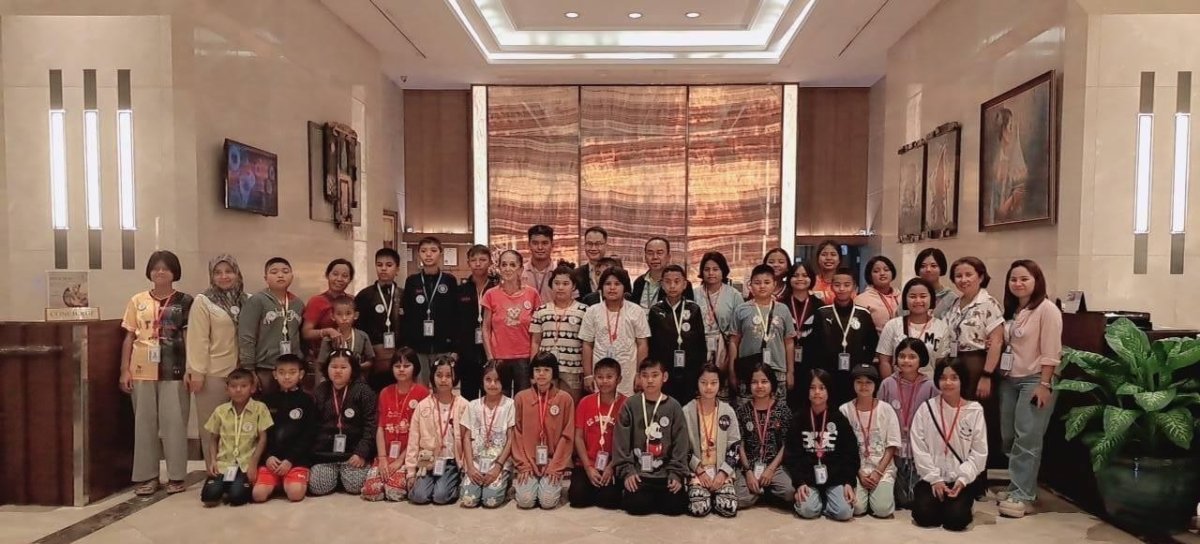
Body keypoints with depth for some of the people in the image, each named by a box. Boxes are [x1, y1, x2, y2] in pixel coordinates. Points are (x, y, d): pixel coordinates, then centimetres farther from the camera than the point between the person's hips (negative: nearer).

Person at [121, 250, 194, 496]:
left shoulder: (185, 301, 1)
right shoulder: (137, 301, 8)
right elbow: (129, 338, 9)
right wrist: (124, 370, 3)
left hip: (174, 370, -2)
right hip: (142, 371, 3)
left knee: (173, 422, 2)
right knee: (144, 423, 8)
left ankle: (176, 475, 11)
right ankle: (146, 476, 18)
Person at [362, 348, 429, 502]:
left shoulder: (422, 393, -5)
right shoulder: (385, 393, 11)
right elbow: (381, 427, 5)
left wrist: (401, 459, -12)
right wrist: (382, 458, -7)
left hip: (410, 454, -4)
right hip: (387, 453, 4)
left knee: (395, 492, -25)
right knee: (370, 491, -17)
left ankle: (409, 481, 8)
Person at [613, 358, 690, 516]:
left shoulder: (673, 407, 1)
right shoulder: (630, 405, -1)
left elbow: (680, 444, 1)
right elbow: (621, 442, -2)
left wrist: (676, 473, -7)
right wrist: (626, 471, -9)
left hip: (665, 472, 1)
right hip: (637, 472, -1)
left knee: (676, 506, -15)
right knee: (637, 505, -20)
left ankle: (653, 496, 16)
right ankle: (633, 495, 15)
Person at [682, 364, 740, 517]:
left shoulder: (728, 411, 2)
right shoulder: (687, 411, -3)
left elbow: (735, 446, 2)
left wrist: (723, 472, -9)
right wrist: (699, 470, -11)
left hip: (722, 470, 2)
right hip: (696, 470, -1)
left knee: (729, 507, -21)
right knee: (699, 508, -24)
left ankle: (713, 494, 11)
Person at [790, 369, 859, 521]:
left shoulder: (839, 419, 3)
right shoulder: (799, 420, 3)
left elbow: (850, 453, 1)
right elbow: (794, 455, 0)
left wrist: (848, 482, -11)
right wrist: (800, 483, -12)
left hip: (835, 476, 0)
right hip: (808, 477, 0)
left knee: (844, 512, -22)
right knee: (807, 510, -23)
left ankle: (826, 498, 10)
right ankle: (818, 498, 10)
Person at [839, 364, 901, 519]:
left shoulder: (886, 409, -1)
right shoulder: (845, 410, -3)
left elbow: (892, 446, 0)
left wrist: (878, 472, -10)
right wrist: (859, 473, -9)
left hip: (883, 468, 0)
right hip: (854, 468, 0)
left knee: (882, 510, -19)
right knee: (857, 508, -20)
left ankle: (886, 489, 13)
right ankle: (864, 491, 13)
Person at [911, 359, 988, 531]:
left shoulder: (975, 410, -1)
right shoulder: (926, 408, -1)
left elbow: (979, 453, -1)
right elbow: (919, 449, -2)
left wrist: (962, 479, -11)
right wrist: (934, 479, -9)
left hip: (962, 480, 0)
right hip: (932, 478, 0)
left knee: (955, 519, -21)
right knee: (924, 516, -19)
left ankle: (960, 503, 12)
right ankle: (940, 502, 13)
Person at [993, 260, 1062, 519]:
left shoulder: (1047, 309, -9)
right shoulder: (1011, 310, 13)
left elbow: (1050, 352, -14)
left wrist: (1044, 384, -18)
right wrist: (988, 376, 10)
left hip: (1034, 380, -7)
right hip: (1009, 379, 8)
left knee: (1027, 439, -7)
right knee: (1008, 438, 9)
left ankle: (1022, 495, -2)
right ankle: (1018, 487, 20)